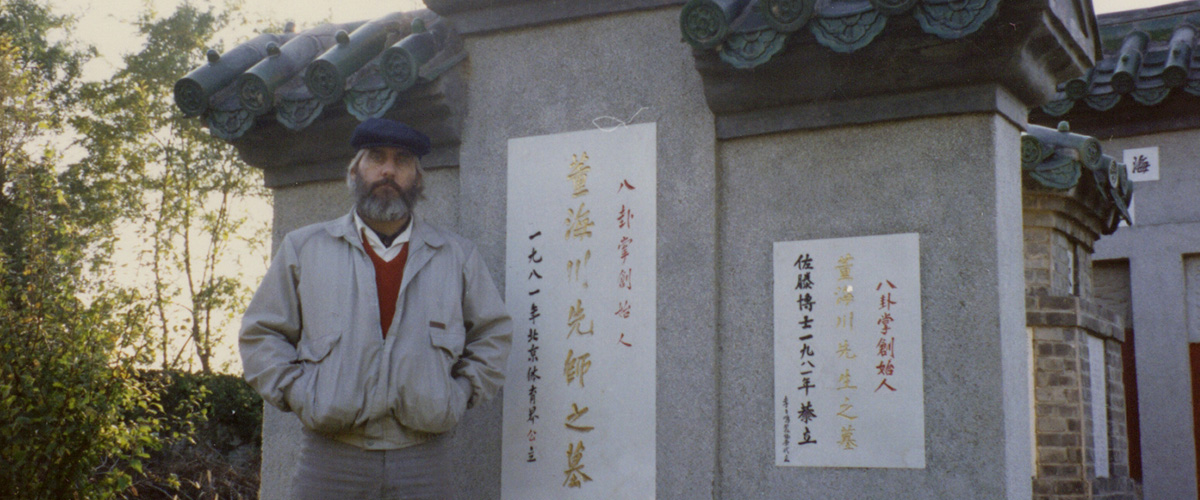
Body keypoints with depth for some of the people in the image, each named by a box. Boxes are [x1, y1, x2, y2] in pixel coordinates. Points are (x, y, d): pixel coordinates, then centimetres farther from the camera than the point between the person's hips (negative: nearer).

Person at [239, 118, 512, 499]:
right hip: (331, 455, 0)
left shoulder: (458, 257, 13)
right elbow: (260, 334, 12)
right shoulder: (303, 249, 11)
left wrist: (459, 395, 7)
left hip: (423, 457, 1)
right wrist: (300, 395, 0)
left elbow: (493, 333, 19)